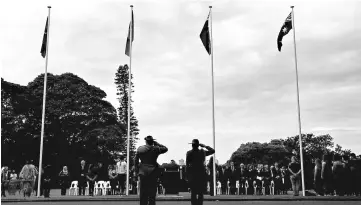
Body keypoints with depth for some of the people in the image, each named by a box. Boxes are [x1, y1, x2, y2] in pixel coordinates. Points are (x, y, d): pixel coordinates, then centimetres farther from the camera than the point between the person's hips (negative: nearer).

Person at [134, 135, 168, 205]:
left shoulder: (140, 149, 1)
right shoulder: (156, 149, -3)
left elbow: (135, 160, 2)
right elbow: (165, 148, 13)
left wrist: (136, 171, 9)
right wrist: (156, 143, 9)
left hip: (143, 172, 1)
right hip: (153, 172, -1)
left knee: (143, 192, 5)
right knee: (152, 192, 4)